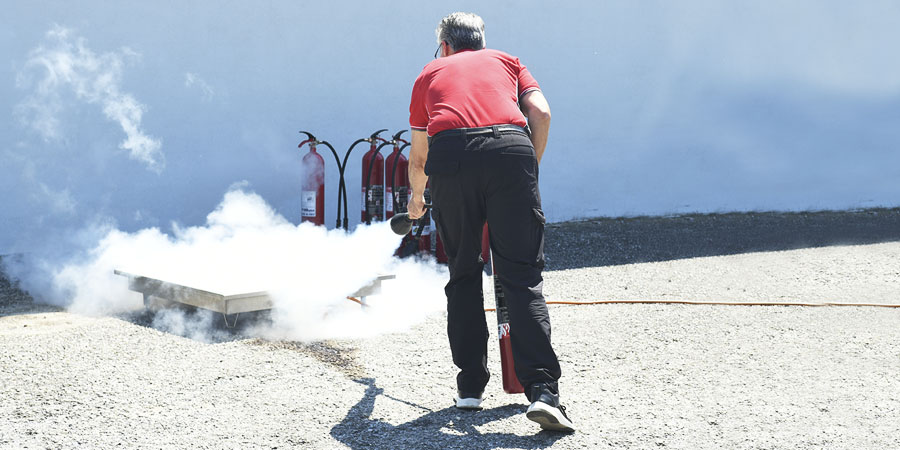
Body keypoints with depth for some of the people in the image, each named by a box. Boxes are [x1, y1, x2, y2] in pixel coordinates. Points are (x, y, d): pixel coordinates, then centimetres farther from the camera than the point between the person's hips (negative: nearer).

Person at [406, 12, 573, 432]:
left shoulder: (430, 72, 33)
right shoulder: (505, 60, 31)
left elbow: (417, 157, 39)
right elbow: (540, 112, 11)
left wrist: (416, 198, 57)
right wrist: (529, 169, 20)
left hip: (450, 154, 1)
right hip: (511, 147, 0)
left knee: (463, 275, 15)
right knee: (523, 276, -1)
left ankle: (470, 385, 17)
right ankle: (542, 390, -11)